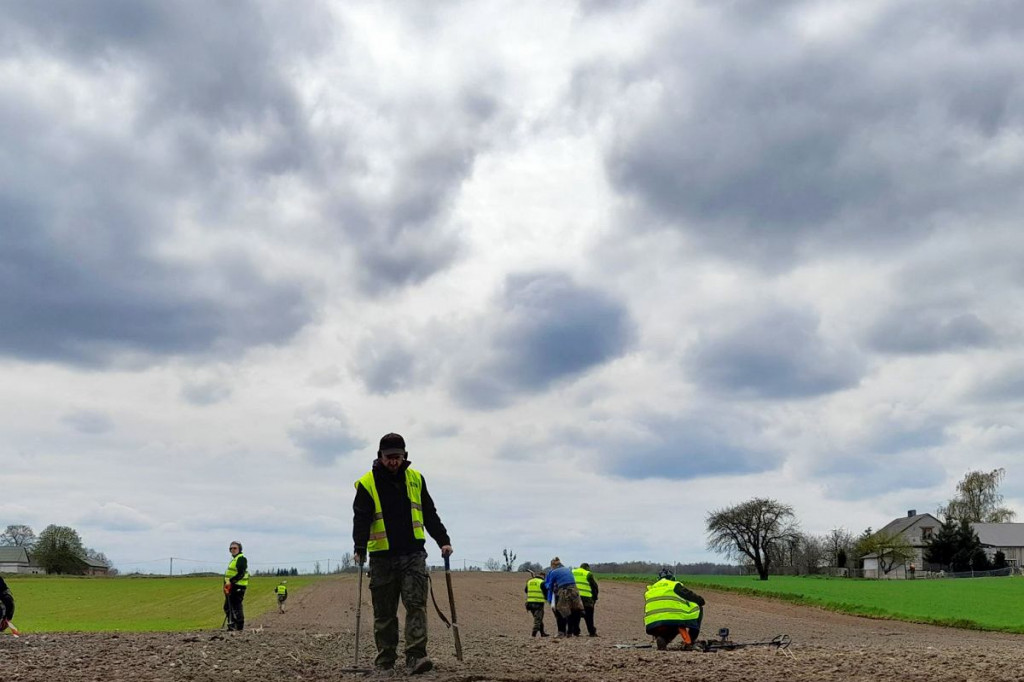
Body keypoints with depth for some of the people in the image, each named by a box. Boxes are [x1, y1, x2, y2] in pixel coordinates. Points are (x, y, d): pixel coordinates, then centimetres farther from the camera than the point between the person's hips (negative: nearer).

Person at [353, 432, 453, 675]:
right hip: (382, 558, -1)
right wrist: (360, 548, -22)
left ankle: (415, 657, -15)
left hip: (413, 555, 1)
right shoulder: (367, 483, -1)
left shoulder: (415, 479, 9)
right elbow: (361, 519, -8)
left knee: (416, 605, -11)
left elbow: (430, 514, 13)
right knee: (384, 612, 6)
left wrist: (443, 541, 6)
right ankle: (385, 660, 16)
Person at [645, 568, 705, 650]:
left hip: (652, 626, 5)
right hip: (673, 622, -5)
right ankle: (688, 642, 9)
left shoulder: (649, 591, 27)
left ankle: (661, 638, 2)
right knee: (698, 608, 17)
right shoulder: (675, 586, 11)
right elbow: (700, 600, 12)